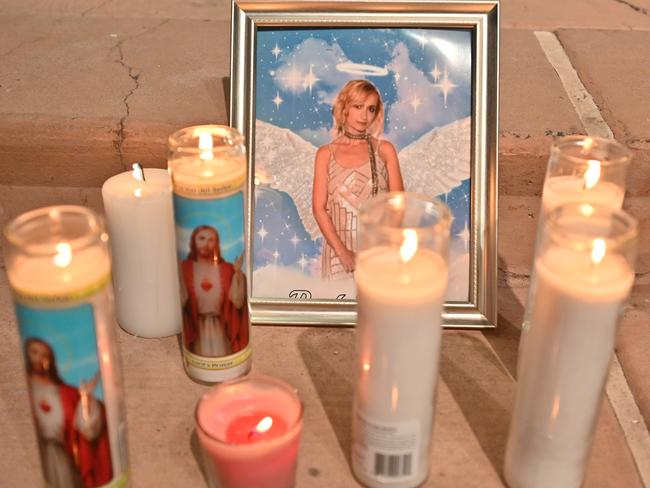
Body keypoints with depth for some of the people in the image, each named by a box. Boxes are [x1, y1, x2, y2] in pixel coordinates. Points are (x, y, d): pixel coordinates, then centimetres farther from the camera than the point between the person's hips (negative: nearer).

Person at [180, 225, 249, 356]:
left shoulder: (226, 268, 0)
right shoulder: (185, 268, -2)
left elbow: (237, 302, -10)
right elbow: (181, 303, -12)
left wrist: (237, 272, -14)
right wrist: (181, 274, -17)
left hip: (220, 330, 1)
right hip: (196, 329, -1)